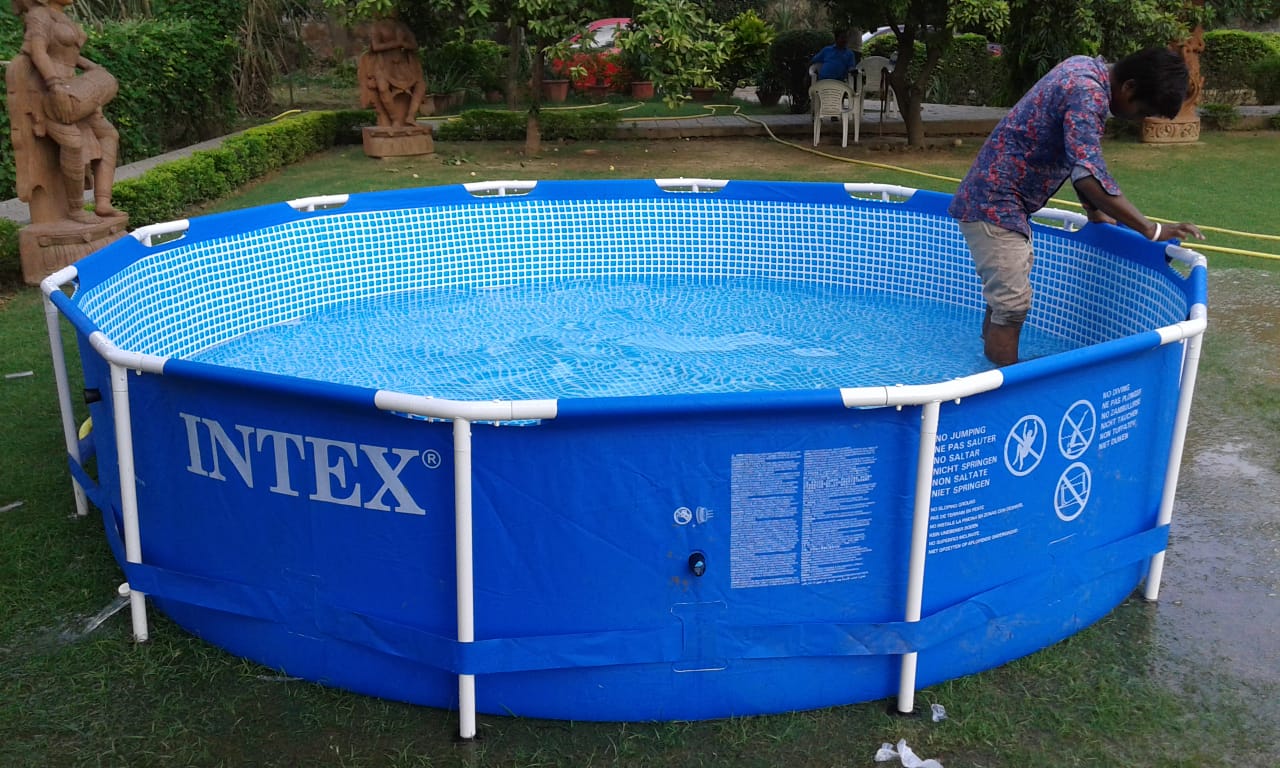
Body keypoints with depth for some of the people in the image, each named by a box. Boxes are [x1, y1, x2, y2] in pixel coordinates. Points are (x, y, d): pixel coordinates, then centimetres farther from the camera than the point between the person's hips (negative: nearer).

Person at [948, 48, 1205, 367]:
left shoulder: (1085, 68, 8)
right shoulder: (1087, 93, -22)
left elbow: (1078, 158, 18)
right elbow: (1089, 176, -34)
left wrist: (1094, 212, 17)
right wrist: (1152, 230, -31)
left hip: (995, 199, 10)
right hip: (995, 205, -10)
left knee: (1003, 296, 17)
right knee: (1012, 304, -9)